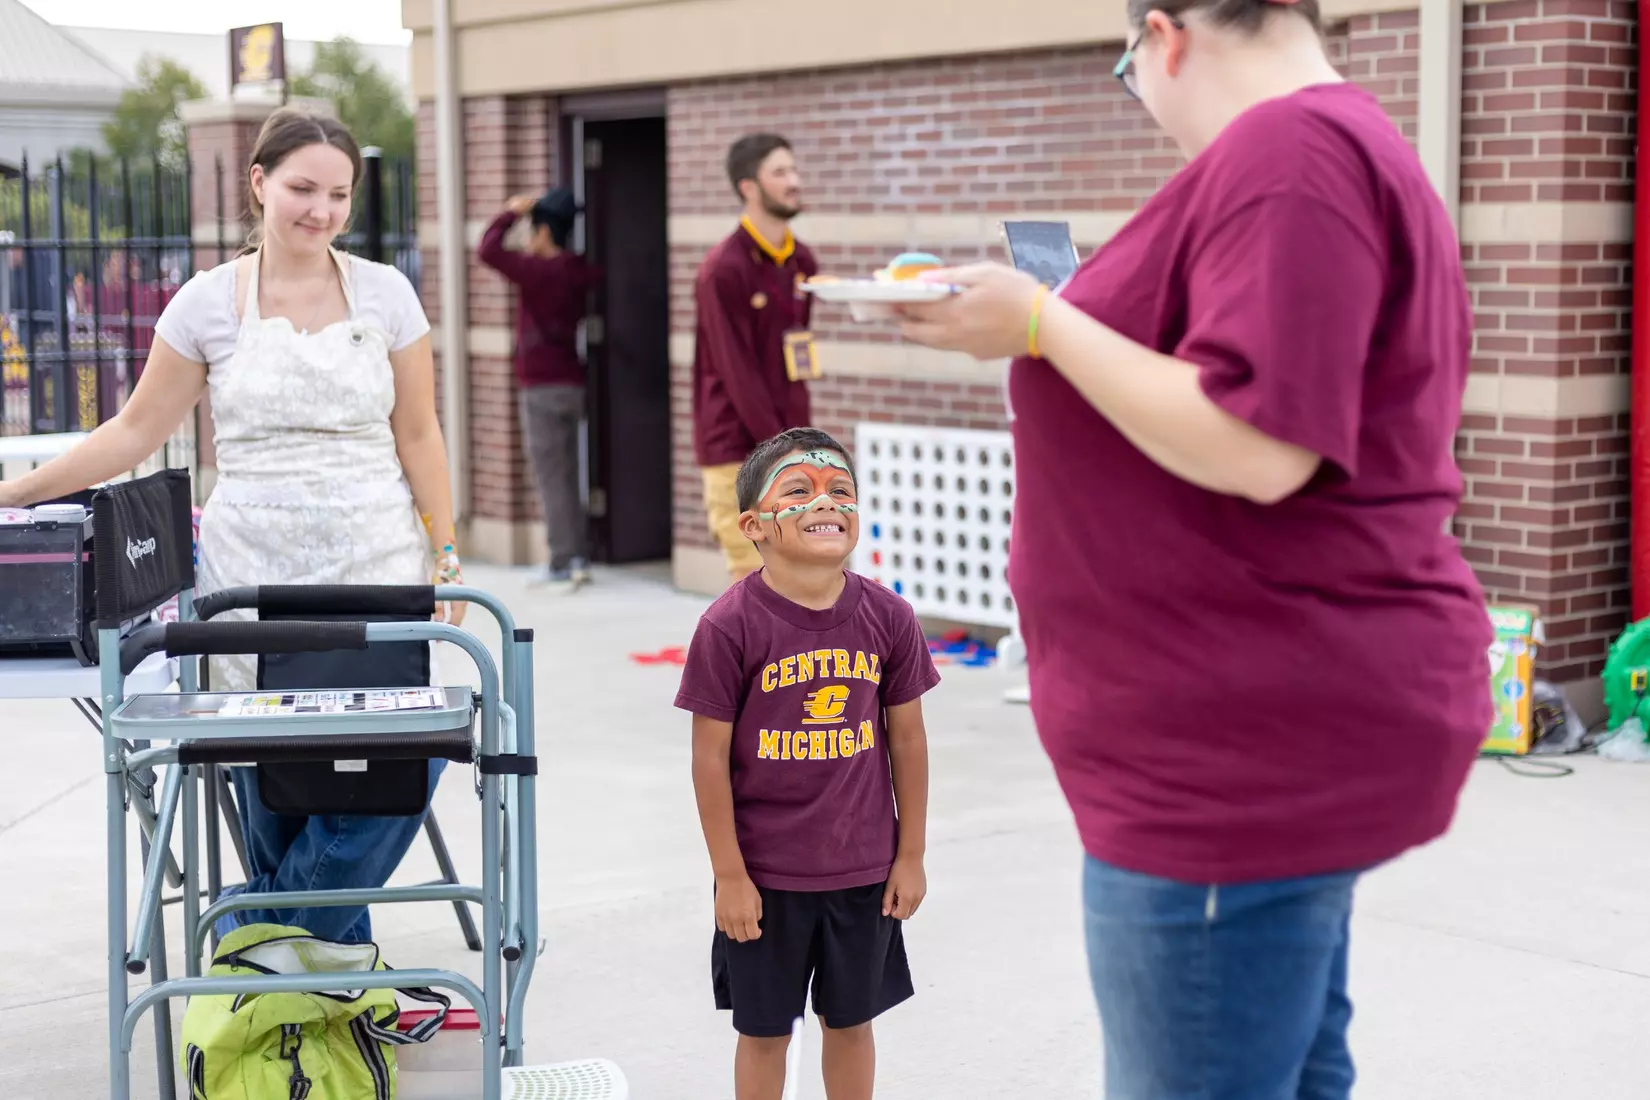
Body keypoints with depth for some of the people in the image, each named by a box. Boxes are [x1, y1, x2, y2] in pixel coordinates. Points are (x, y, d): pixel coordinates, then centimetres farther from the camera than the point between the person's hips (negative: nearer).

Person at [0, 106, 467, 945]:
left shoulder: (385, 294, 3)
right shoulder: (208, 302, 2)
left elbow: (417, 436, 7)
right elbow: (138, 430, 7)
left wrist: (446, 558, 2)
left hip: (374, 562, 0)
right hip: (252, 569, 0)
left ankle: (267, 934, 4)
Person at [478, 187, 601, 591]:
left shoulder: (539, 270, -14)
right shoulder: (578, 273, 7)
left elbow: (488, 250, -20)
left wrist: (509, 213, -6)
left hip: (542, 390, -8)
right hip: (571, 385, 8)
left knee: (551, 479, -6)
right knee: (567, 478, 13)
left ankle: (564, 564, -7)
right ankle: (578, 559, 16)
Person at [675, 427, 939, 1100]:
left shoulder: (887, 617, -6)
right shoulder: (730, 626, -16)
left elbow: (907, 739, 3)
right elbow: (711, 757, -11)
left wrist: (911, 856, 5)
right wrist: (730, 876, -9)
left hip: (864, 869, 3)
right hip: (764, 873, -3)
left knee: (851, 1020, 18)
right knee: (763, 1030, 12)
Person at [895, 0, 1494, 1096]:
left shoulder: (1287, 153, -18)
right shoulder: (1350, 146, 15)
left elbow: (1258, 449, -25)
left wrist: (1041, 324, -17)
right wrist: (1062, 323, 20)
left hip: (1257, 745, -11)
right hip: (1291, 728, 11)